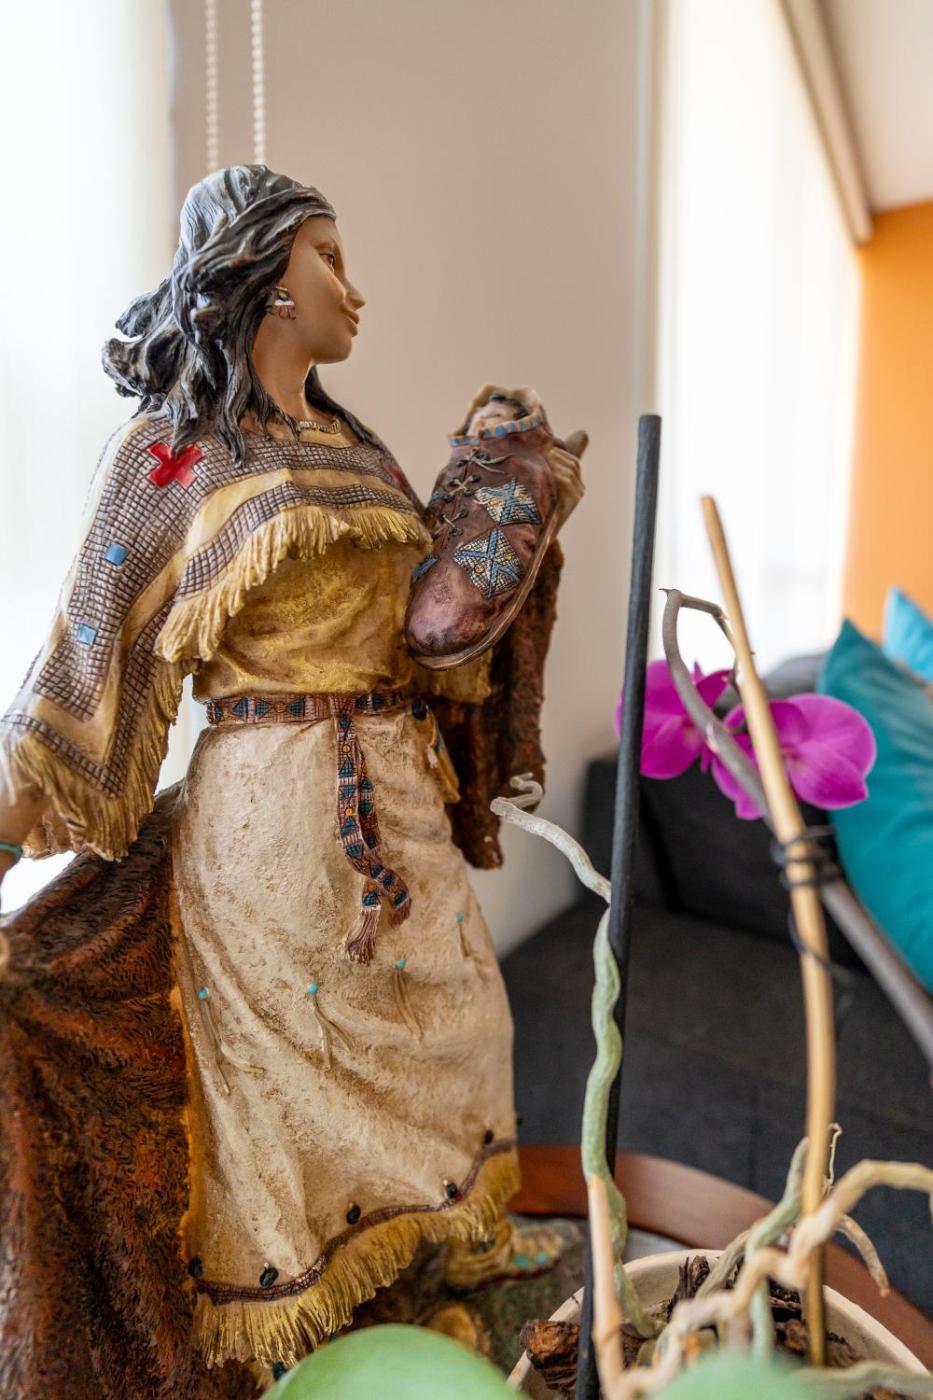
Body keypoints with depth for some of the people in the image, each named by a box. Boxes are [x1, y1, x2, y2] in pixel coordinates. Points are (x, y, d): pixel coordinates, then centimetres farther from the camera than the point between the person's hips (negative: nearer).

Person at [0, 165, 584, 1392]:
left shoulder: (355, 448, 13)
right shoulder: (168, 453, -6)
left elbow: (431, 607, 19)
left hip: (397, 797, 7)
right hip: (273, 803, -7)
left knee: (448, 1013, 18)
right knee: (284, 1052, 10)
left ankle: (456, 1234, 45)